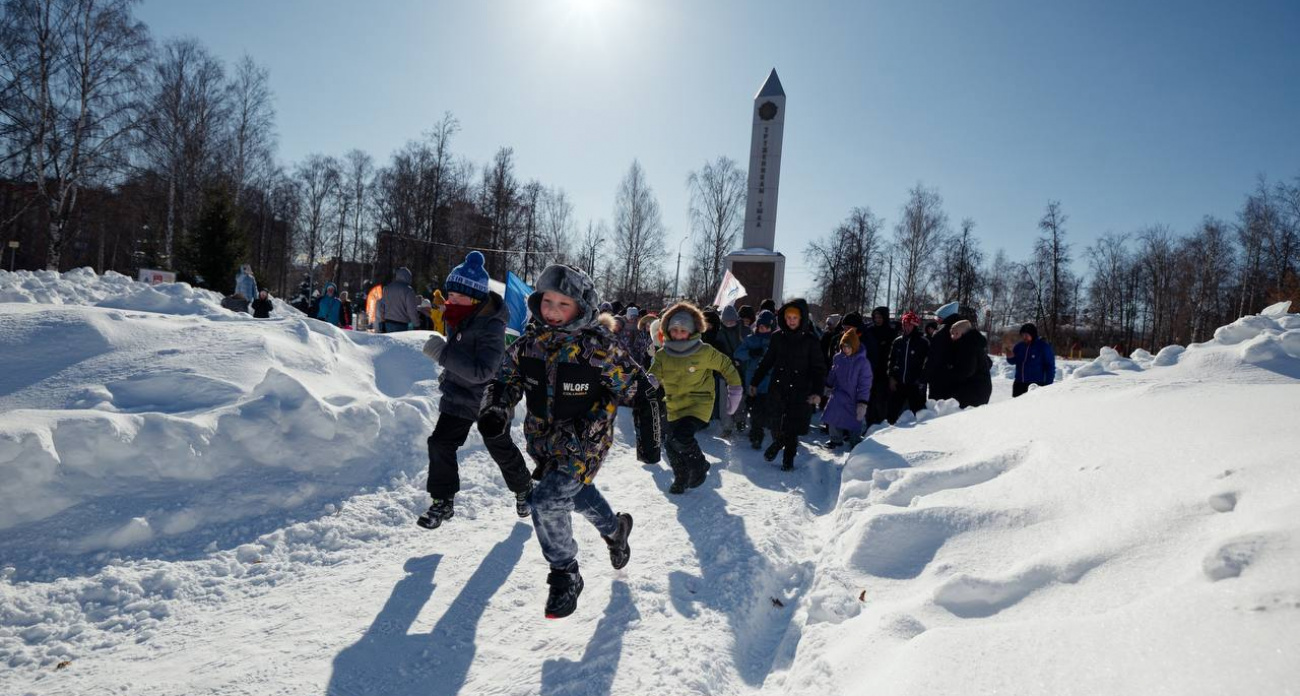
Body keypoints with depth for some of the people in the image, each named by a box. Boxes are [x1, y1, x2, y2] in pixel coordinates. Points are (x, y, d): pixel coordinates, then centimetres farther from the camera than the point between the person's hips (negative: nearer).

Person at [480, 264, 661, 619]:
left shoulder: (597, 347, -21)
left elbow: (639, 389, -13)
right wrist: (495, 412, -13)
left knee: (547, 501, -17)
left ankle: (565, 575, 6)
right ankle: (614, 528, 55)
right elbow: (507, 380, 6)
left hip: (584, 442, -6)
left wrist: (649, 436, -10)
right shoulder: (529, 341, -6)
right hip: (544, 440, 6)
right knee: (577, 492, 24)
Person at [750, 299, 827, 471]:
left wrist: (817, 391, -16)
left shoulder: (810, 339, -3)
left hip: (800, 392, -2)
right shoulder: (778, 337, 4)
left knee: (793, 428, 3)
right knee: (777, 426, -3)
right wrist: (755, 381, 14)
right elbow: (767, 361, 13)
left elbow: (819, 367, -4)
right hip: (778, 388, 2)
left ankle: (788, 459, 22)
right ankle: (777, 442, 28)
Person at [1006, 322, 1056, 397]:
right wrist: (1010, 357, -6)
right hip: (1019, 384, 6)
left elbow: (1050, 366, -6)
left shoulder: (1043, 346, -7)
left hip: (1036, 385, -6)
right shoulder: (1019, 346, 6)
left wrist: (1048, 385, -10)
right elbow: (1014, 361, 19)